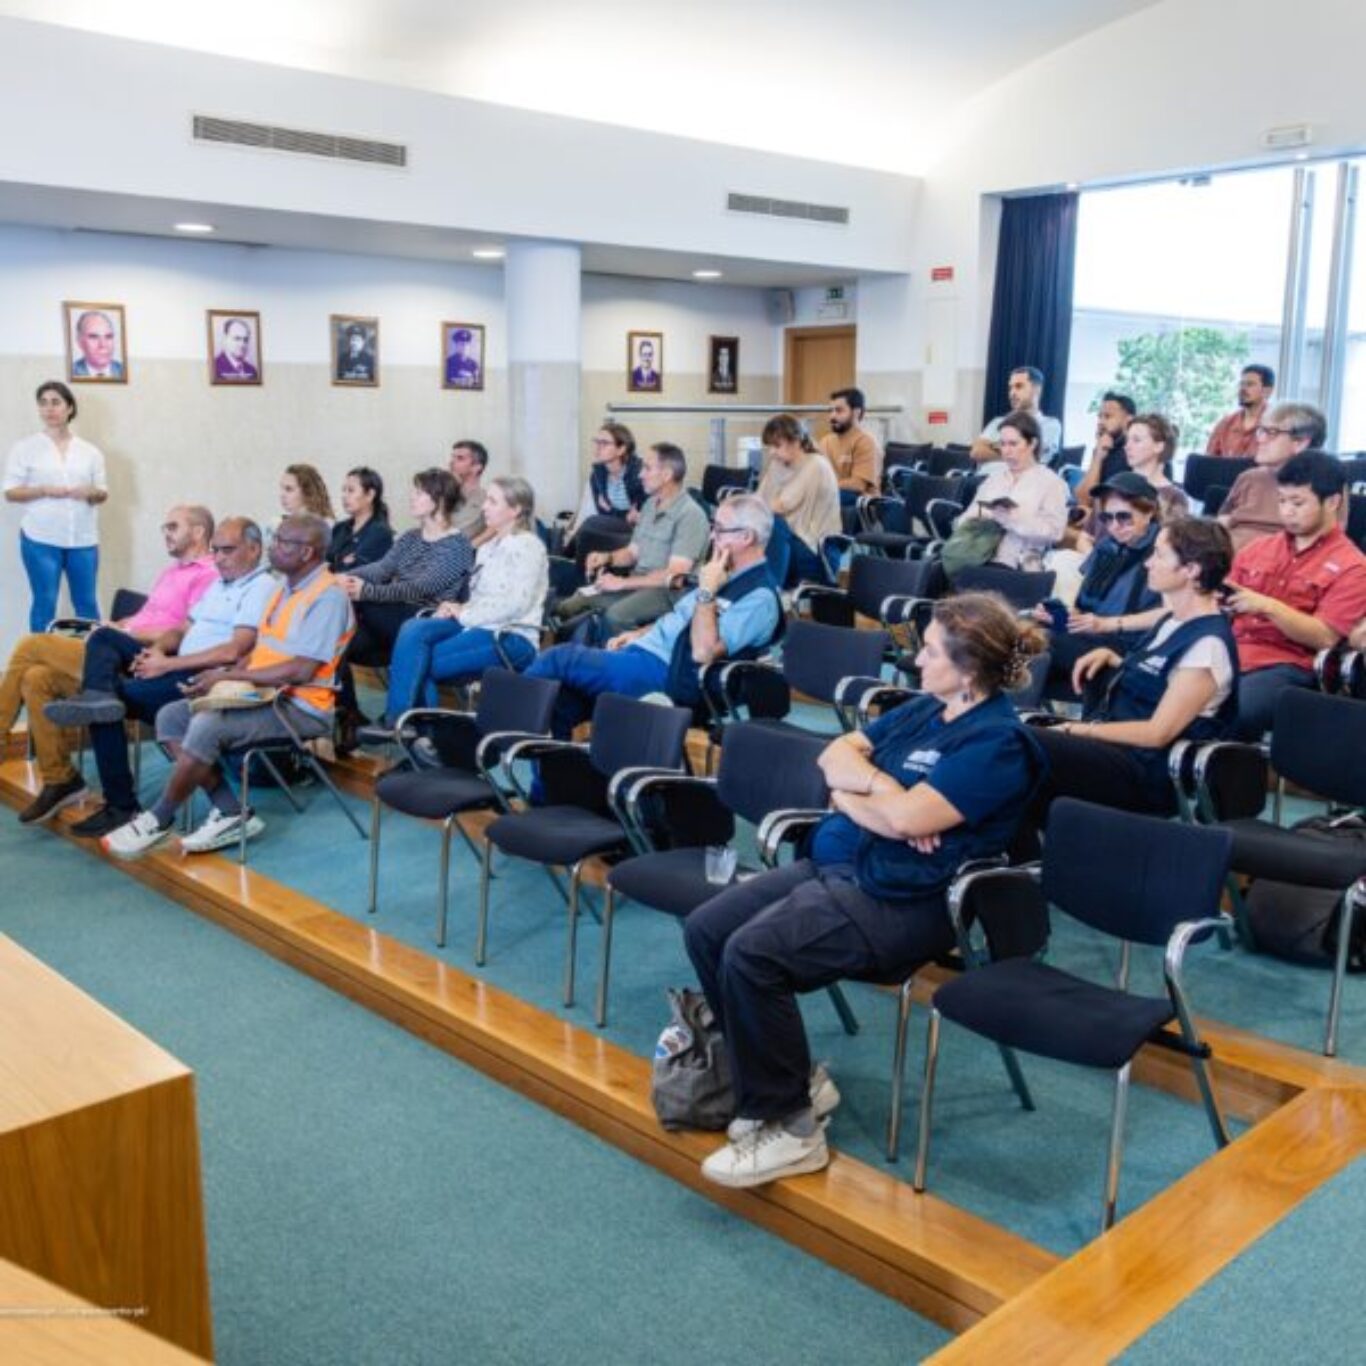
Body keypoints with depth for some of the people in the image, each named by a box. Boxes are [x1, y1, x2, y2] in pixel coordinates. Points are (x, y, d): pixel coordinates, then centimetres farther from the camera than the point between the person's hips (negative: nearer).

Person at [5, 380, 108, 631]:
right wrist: (44, 490, -15)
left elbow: (102, 492, 14)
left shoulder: (90, 451, 11)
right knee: (45, 602, -1)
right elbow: (10, 493, 1)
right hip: (41, 539, -2)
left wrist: (91, 493, -9)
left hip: (84, 539, 2)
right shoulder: (24, 448, 4)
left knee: (87, 603, 4)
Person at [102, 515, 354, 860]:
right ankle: (232, 812, -7)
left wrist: (227, 677, -18)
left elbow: (300, 671, -23)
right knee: (171, 717, -2)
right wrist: (225, 675, -2)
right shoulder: (284, 587, 14)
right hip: (263, 695, 10)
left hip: (301, 708, -10)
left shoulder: (328, 597, -16)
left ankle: (158, 821, -7)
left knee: (207, 727, -27)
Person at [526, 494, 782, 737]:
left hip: (666, 676, -9)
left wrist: (707, 591, -19)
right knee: (562, 686, -4)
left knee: (560, 659, -12)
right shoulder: (728, 575, 14)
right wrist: (638, 634, 11)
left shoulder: (759, 597, -15)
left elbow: (703, 652, -25)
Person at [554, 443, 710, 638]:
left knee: (615, 615, -36)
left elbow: (674, 576, -20)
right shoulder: (650, 504, 12)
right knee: (567, 609, -7)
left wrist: (622, 583, -18)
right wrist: (607, 557, 0)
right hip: (637, 583, 8)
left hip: (669, 592, -8)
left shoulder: (690, 514, -14)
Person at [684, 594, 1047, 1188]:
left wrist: (848, 795, -3)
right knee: (705, 930, -5)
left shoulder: (997, 741, -12)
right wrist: (878, 783, -9)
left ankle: (790, 1128, -11)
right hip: (830, 863, 9)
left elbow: (905, 817, -21)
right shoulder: (923, 709, 15)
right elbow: (836, 755, 11)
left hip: (901, 901, -9)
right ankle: (778, 1079, 9)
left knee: (752, 954, -27)